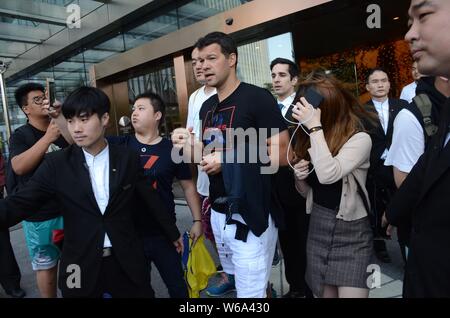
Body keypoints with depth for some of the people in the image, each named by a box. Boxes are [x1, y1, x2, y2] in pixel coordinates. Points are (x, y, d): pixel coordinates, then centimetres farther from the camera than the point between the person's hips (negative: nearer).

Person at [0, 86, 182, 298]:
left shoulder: (128, 159, -3)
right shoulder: (56, 164, -5)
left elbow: (151, 200, 5)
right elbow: (20, 203, -9)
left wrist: (173, 234, 15)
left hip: (127, 263, 0)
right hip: (81, 267, 0)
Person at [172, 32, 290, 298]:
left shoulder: (257, 98, -12)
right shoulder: (207, 107, 11)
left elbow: (283, 155, -17)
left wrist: (230, 159, -21)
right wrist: (187, 145, -4)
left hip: (250, 216, -7)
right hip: (218, 211, 7)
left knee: (251, 292, 5)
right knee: (233, 273, 25)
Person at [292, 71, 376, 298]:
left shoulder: (359, 139, -14)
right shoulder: (310, 139, 4)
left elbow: (328, 175, -32)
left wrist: (315, 126, -26)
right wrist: (299, 177, -8)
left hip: (351, 232, -5)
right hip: (317, 229, 6)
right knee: (323, 294, 13)